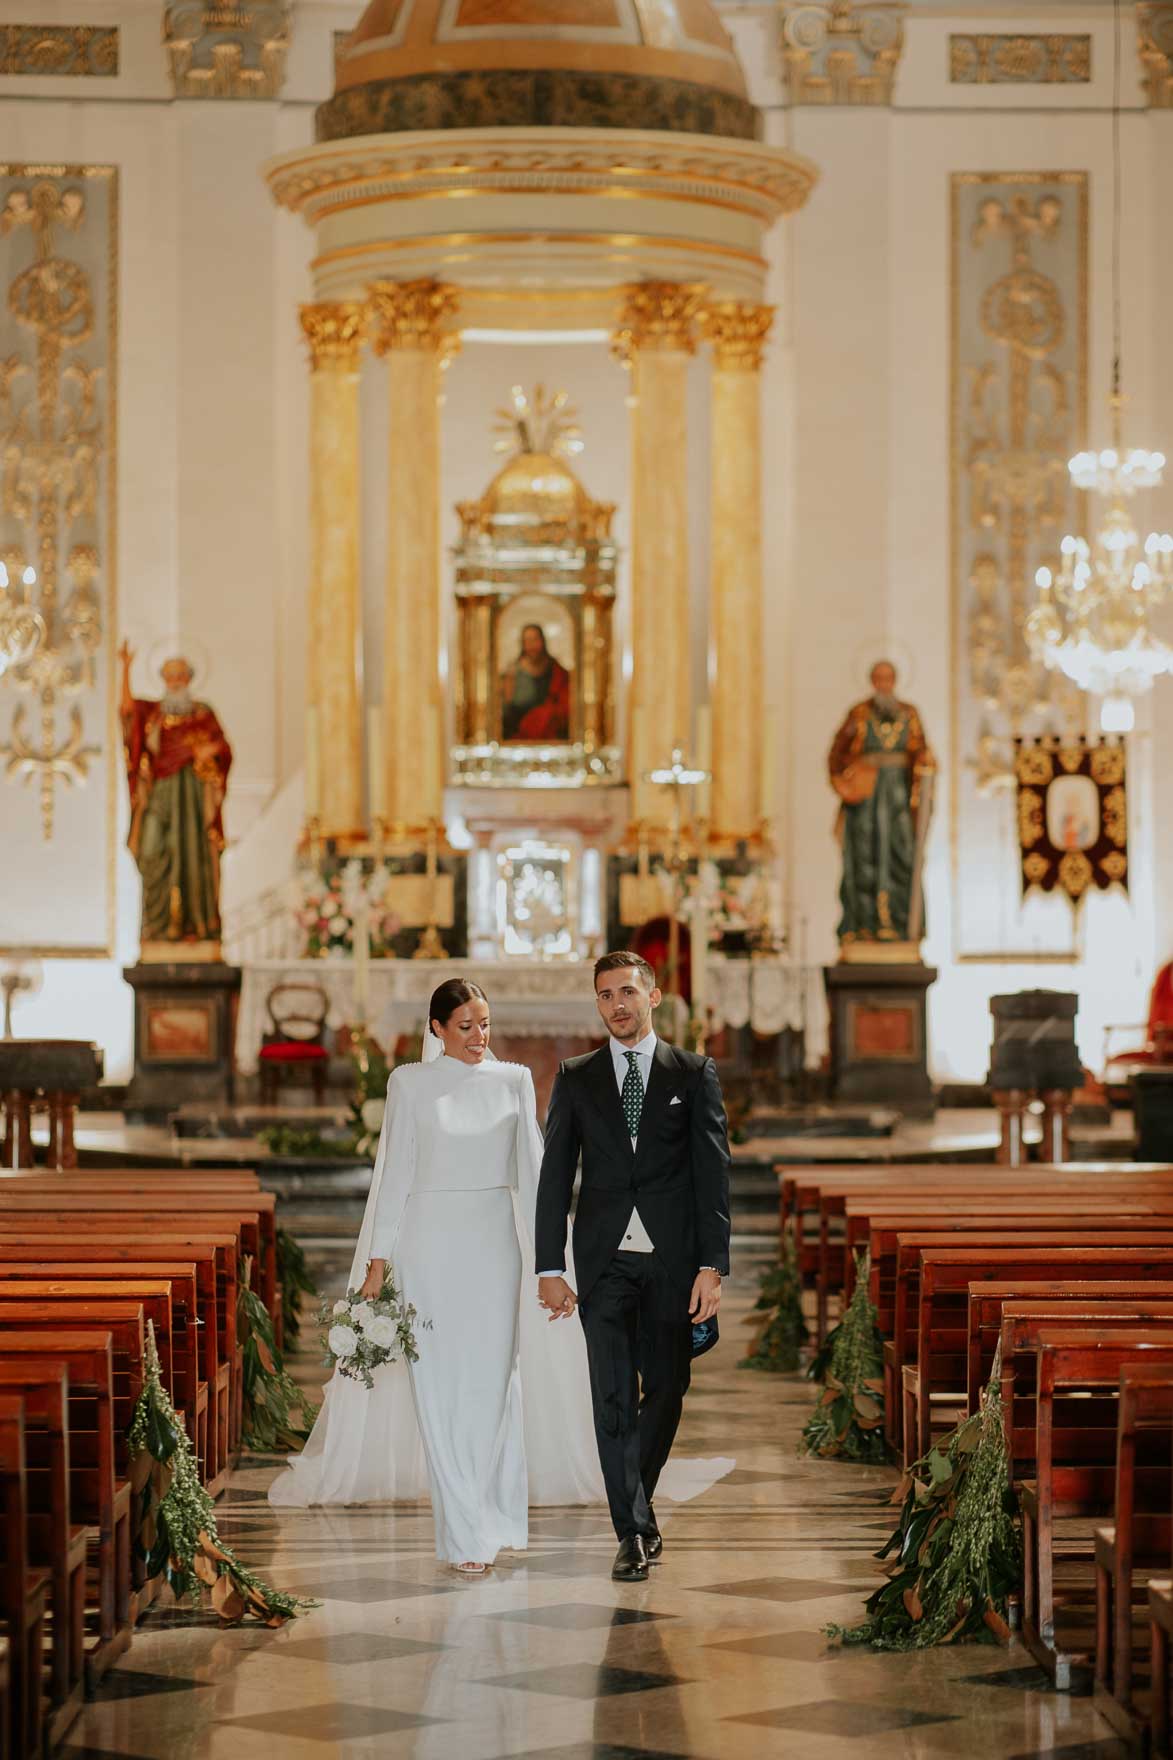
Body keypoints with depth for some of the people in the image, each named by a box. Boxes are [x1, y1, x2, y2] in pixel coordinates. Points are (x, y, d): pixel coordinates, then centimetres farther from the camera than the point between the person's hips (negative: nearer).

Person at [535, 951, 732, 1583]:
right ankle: (635, 1530, -2)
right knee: (613, 1396, -5)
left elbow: (713, 1173, 0)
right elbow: (554, 1176, 7)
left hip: (672, 1259, 0)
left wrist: (712, 1265, -8)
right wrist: (549, 1266, 0)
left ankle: (636, 1501, 29)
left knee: (666, 1389, 7)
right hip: (605, 1259, 0)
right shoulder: (576, 1079, 8)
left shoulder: (694, 1074, 4)